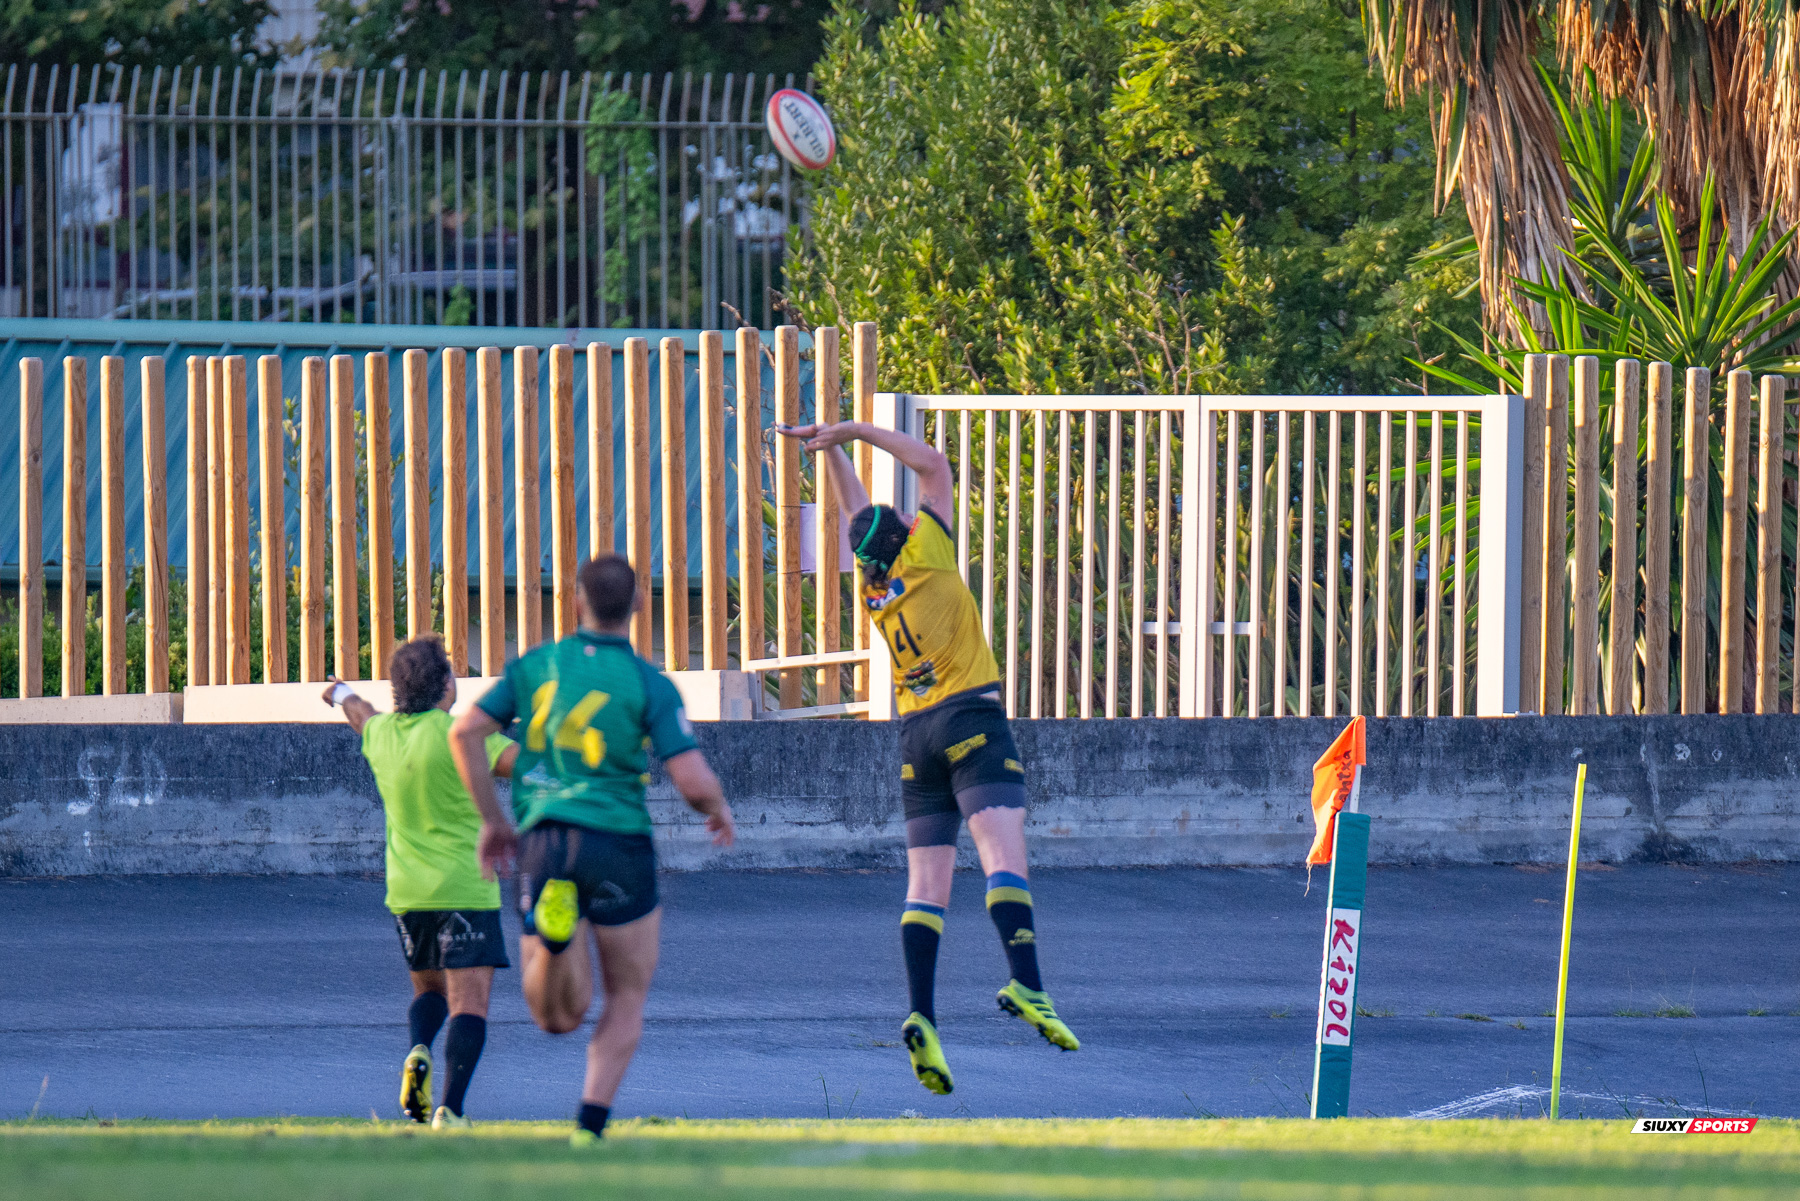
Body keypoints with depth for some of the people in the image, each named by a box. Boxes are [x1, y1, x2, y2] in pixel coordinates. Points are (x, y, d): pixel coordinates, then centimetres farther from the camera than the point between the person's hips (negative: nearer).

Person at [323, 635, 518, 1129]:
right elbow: (521, 763, -27)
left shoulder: (382, 733, 6)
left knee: (428, 990, 24)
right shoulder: (455, 734, -14)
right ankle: (450, 1108, -22)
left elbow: (363, 717, 32)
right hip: (464, 890, -6)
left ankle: (418, 1052, -6)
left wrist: (344, 695, 55)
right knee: (468, 1001, -8)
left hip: (407, 893, 6)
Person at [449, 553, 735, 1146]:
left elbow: (466, 732, 2)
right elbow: (693, 781, -12)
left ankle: (554, 932, -25)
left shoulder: (536, 666, 6)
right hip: (618, 844, -3)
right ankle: (590, 1125, 1)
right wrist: (719, 809, 12)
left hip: (541, 844, 3)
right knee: (627, 997, 16)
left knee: (559, 1018, 8)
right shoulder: (651, 685, -5)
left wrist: (492, 820, 12)